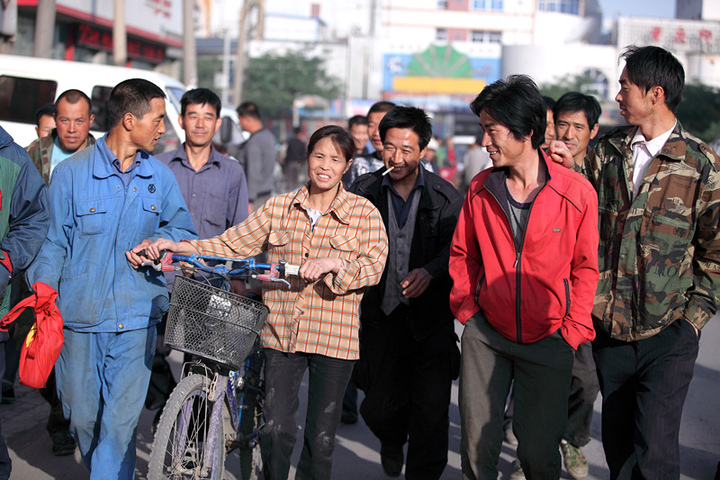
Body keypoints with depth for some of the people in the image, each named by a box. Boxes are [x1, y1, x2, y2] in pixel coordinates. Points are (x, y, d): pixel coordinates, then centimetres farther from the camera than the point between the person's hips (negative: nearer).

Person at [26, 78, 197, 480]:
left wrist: (157, 241, -4)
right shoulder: (72, 172, -2)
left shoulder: (160, 176, 7)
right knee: (83, 416, 9)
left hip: (137, 319, 1)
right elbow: (52, 243, 1)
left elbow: (184, 228, 17)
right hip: (79, 317, -1)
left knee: (122, 419, -6)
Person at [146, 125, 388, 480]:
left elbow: (373, 266, -7)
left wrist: (334, 263, -25)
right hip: (282, 333, 2)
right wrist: (180, 247, -3)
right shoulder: (279, 207, 9)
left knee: (321, 437, 5)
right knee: (276, 429, -3)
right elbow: (232, 245, 8)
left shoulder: (364, 213, 2)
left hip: (333, 336, -1)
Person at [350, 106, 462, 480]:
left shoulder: (446, 197, -1)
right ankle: (392, 442, 47)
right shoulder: (364, 190, 3)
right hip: (381, 315, 2)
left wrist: (430, 271, -26)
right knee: (379, 408, 11)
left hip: (431, 318, -2)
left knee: (431, 410, -5)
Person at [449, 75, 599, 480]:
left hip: (549, 340, -2)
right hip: (486, 334, 2)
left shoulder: (578, 191, -9)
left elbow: (585, 267, 0)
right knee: (477, 441, 6)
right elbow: (462, 254, 13)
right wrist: (466, 308, 5)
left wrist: (574, 329, -5)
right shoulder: (480, 189, 0)